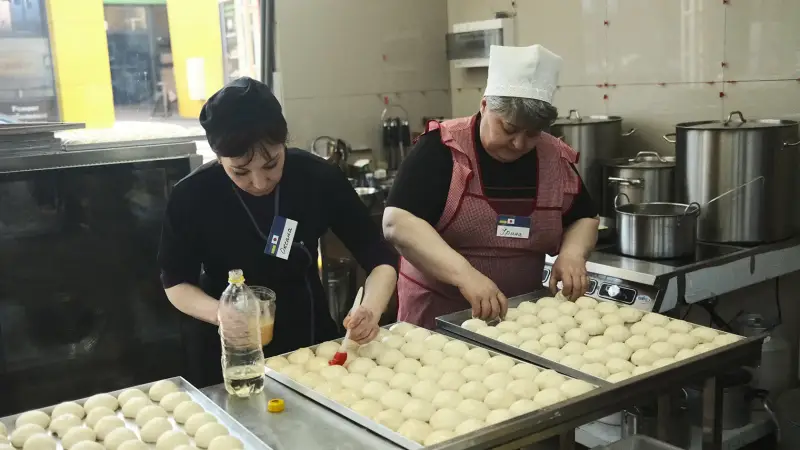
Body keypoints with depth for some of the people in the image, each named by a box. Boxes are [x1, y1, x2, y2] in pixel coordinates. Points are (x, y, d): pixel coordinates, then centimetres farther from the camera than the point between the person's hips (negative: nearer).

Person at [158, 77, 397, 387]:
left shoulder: (318, 178, -18)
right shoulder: (190, 197, -20)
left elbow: (381, 258, -13)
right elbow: (175, 282, -7)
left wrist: (371, 311, -34)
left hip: (309, 336, 2)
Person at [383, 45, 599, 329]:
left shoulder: (557, 159, -1)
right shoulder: (442, 148, -15)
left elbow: (585, 218, 13)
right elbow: (397, 223, -23)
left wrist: (572, 253, -9)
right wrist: (464, 274, -34)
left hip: (521, 316, 4)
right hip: (437, 314, -3)